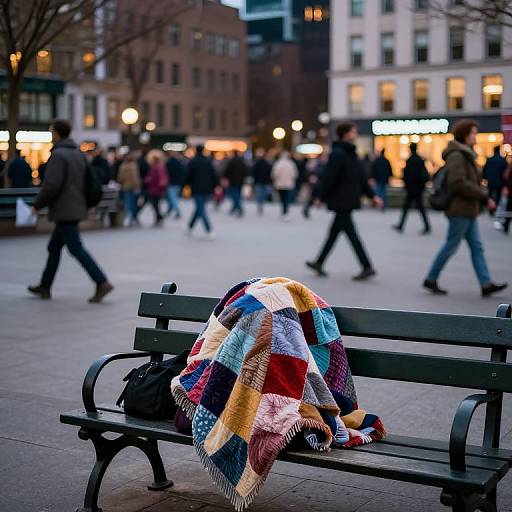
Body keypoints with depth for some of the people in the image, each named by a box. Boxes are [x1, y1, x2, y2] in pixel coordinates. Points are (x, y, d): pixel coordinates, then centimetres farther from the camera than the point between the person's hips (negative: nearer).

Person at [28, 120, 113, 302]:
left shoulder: (58, 155, -14)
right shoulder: (79, 153, 13)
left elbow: (52, 184, -21)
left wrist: (37, 205, -9)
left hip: (64, 211, -9)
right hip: (77, 208, 9)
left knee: (76, 248, -9)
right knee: (54, 247, 17)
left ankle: (102, 282, -15)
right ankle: (45, 287, 25)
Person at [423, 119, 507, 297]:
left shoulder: (465, 154, 16)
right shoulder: (457, 155, -15)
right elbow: (459, 183, -23)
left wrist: (484, 199, 4)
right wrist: (485, 196, -18)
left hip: (468, 210, 10)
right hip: (460, 210, -10)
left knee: (477, 247, 6)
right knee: (451, 247, -1)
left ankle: (486, 284, 5)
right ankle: (431, 280, 10)